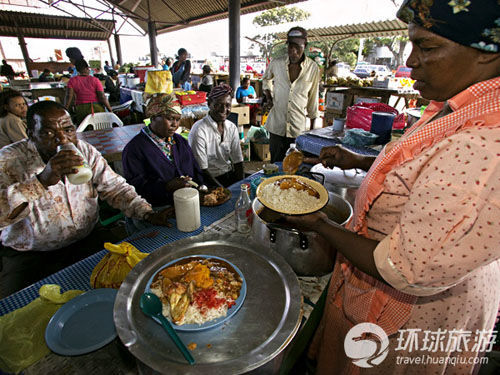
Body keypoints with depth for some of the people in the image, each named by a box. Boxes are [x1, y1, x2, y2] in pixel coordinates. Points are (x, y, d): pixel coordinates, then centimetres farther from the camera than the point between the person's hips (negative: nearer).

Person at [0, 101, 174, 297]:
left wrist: (149, 214, -13)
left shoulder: (86, 152, -2)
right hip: (29, 255, -2)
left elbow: (115, 188, 1)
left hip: (87, 241, 3)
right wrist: (43, 180, -39)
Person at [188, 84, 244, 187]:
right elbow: (202, 170, -15)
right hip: (209, 180, -5)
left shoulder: (232, 127, 4)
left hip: (230, 175, 6)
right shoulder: (199, 130, -15)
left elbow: (238, 161, 4)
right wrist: (223, 190, -20)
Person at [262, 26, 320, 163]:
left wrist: (312, 128, 8)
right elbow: (266, 79, 22)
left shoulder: (313, 68, -3)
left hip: (299, 127, 0)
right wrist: (269, 98, 5)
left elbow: (313, 99, 6)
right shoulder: (276, 63, -1)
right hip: (277, 125, 1)